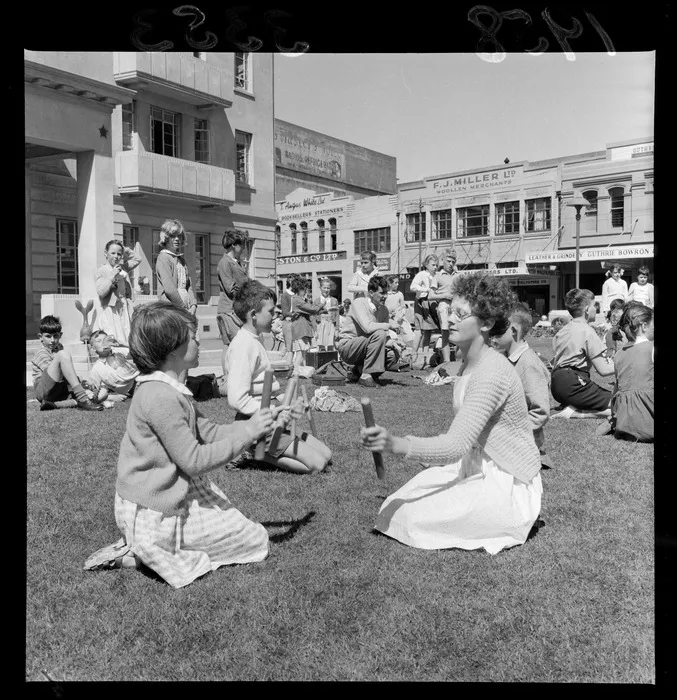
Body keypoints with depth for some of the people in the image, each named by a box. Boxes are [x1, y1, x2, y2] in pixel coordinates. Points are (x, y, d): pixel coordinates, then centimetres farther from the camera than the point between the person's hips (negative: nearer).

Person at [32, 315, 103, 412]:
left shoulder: (59, 347, 22)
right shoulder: (41, 353, -4)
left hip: (61, 391, 8)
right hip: (43, 391, -8)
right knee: (63, 354, -29)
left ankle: (55, 405, -25)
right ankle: (83, 400, -40)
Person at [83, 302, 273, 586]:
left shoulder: (169, 390, 7)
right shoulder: (162, 397, -26)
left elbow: (209, 432, 7)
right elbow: (194, 461, -24)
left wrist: (254, 427, -2)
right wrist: (247, 433, -19)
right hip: (155, 514, -10)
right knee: (256, 540, 1)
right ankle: (141, 553, -3)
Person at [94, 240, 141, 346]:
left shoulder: (122, 268, 13)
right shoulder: (101, 271, -2)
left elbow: (137, 259, 27)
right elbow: (101, 292, -13)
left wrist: (126, 250, 15)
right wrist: (112, 277, -16)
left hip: (125, 310, 6)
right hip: (110, 311, -5)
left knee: (127, 340, -2)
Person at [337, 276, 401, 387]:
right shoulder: (359, 303, -14)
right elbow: (367, 327, -30)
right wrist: (389, 325, -22)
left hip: (363, 348, 8)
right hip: (347, 347, -8)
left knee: (393, 356, -12)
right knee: (379, 334, -29)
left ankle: (358, 370, 8)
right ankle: (366, 376, -24)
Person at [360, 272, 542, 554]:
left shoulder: (492, 372, -26)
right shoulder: (469, 363, 7)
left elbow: (457, 445, -35)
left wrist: (396, 445, -48)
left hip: (509, 488, -9)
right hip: (478, 467, 9)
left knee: (413, 519, -16)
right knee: (395, 506, 1)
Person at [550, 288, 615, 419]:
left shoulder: (561, 331, 15)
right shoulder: (587, 331, -9)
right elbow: (603, 370, -11)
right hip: (573, 385, -9)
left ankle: (572, 408, 3)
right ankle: (574, 412, -15)